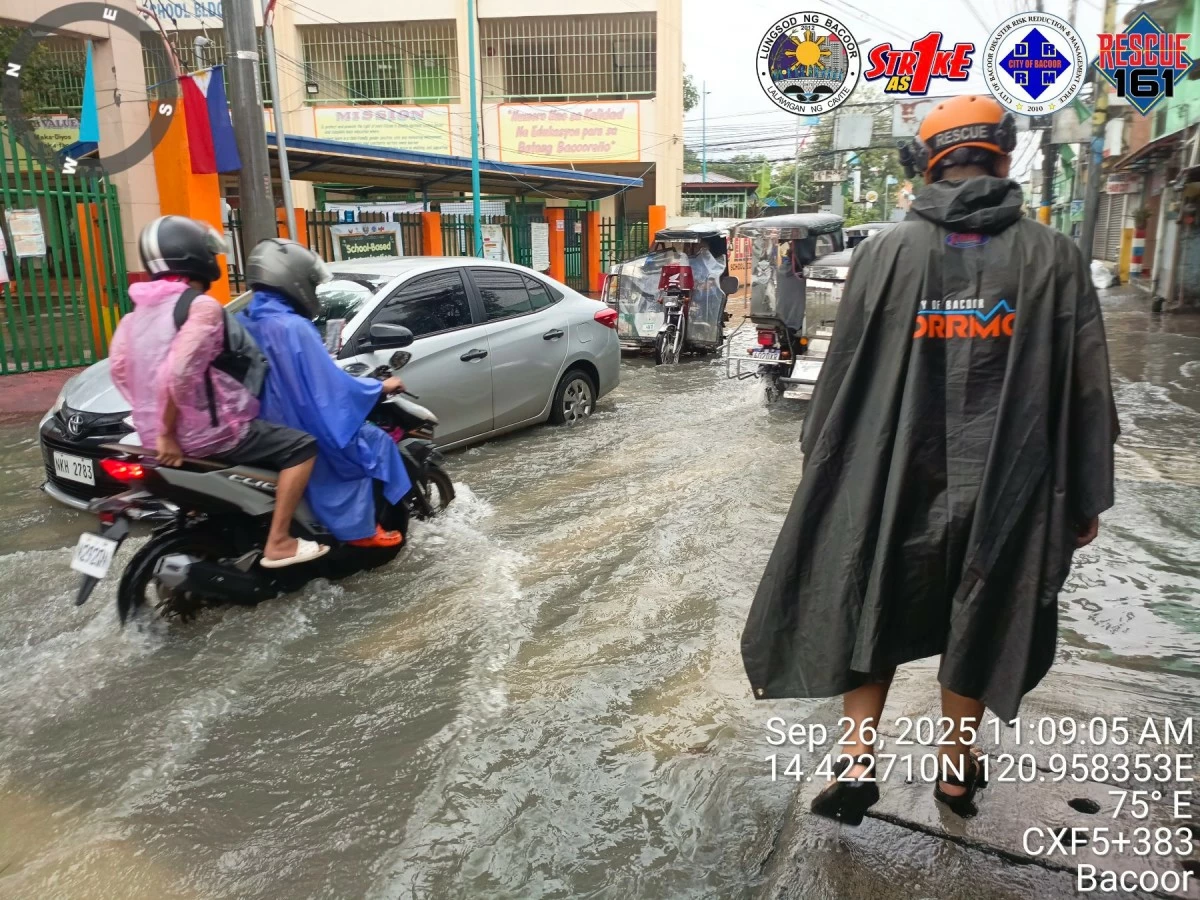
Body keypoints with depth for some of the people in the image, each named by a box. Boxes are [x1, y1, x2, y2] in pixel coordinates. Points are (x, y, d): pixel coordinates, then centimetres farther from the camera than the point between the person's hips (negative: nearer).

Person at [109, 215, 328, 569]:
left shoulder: (141, 309, 10)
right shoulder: (202, 306, -17)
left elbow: (120, 367, 13)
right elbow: (179, 372, -27)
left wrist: (151, 415, 19)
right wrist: (168, 434, -19)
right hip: (208, 431, -9)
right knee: (302, 447, -3)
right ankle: (278, 543, -7)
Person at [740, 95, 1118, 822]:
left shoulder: (886, 253, -4)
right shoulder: (1054, 257, -3)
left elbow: (842, 375, -2)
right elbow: (1087, 392, -1)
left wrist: (824, 468, 9)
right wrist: (1087, 497, 8)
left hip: (891, 482, 0)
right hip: (1003, 489, 1)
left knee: (871, 614, 17)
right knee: (976, 624, 18)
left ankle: (859, 760, 11)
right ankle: (957, 769, 33)